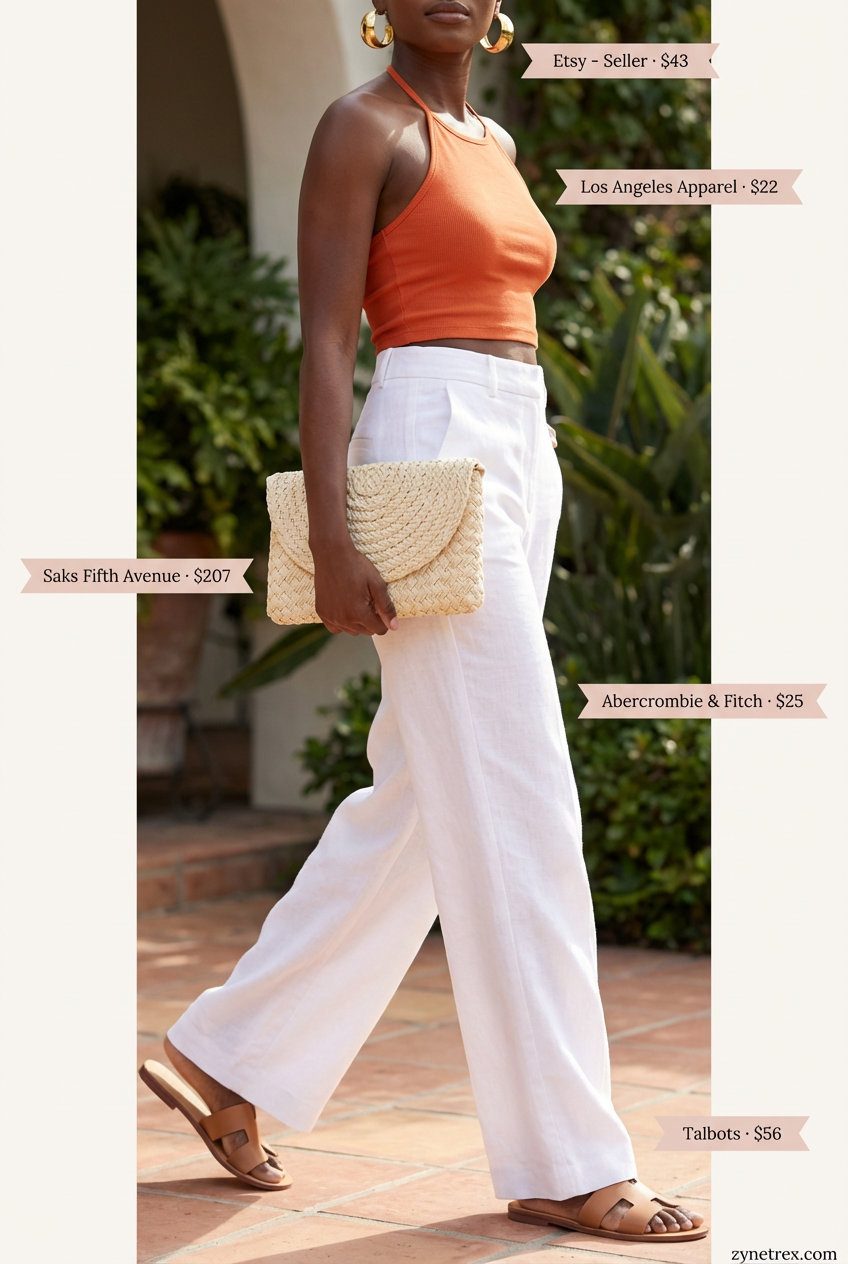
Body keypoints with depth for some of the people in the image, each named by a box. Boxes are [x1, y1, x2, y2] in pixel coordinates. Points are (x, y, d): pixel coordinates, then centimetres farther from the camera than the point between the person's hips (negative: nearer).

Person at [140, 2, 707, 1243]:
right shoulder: (362, 127, -5)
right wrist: (331, 543, -19)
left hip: (518, 457, 9)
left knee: (421, 804, 12)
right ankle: (563, 1159, -1)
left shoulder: (492, 141, 19)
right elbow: (324, 343, -11)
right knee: (513, 810, -8)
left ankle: (228, 1058, 22)